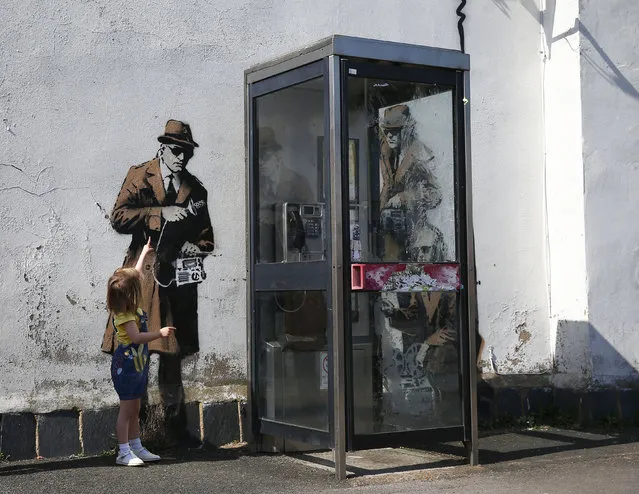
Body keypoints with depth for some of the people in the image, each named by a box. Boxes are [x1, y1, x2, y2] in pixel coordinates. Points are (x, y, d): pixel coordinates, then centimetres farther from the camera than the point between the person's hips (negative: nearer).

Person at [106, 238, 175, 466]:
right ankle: (124, 452, 0)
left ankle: (137, 448, 20)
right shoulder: (124, 315, -21)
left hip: (138, 366, 10)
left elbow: (135, 274, 19)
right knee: (127, 409, -5)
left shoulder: (130, 307, 5)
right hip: (126, 367, -10)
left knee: (134, 410, 13)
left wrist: (144, 252, 29)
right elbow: (136, 336, -34)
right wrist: (160, 333, -34)